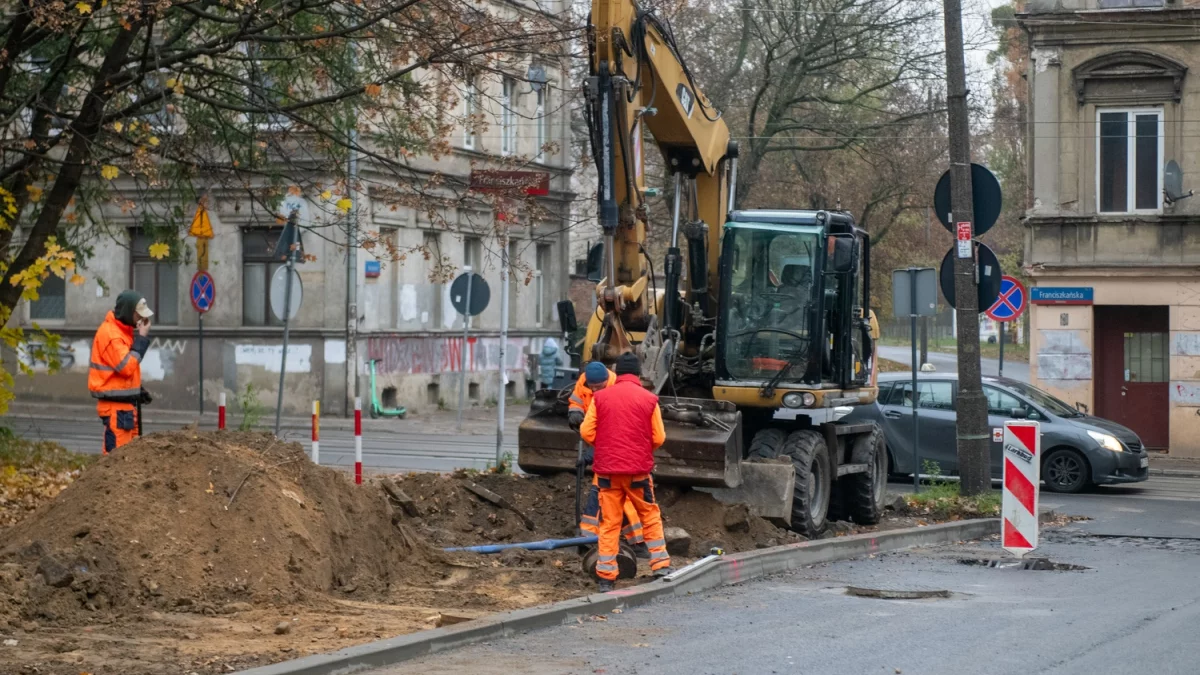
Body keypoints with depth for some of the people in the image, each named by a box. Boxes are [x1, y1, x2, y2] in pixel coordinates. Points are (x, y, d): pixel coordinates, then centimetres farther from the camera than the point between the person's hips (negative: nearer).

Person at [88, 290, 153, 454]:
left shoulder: (123, 330, 14)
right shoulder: (109, 334, -17)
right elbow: (126, 366, -23)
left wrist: (138, 390, 9)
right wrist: (142, 338, -17)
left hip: (126, 403, 10)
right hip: (115, 405, -10)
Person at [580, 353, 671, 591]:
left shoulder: (600, 397, 0)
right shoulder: (649, 399, -2)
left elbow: (586, 432, 0)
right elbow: (659, 438, 0)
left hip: (607, 469, 1)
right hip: (639, 469, -1)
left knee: (609, 523, 6)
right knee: (650, 517, 15)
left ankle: (606, 577, 3)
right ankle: (661, 566, 13)